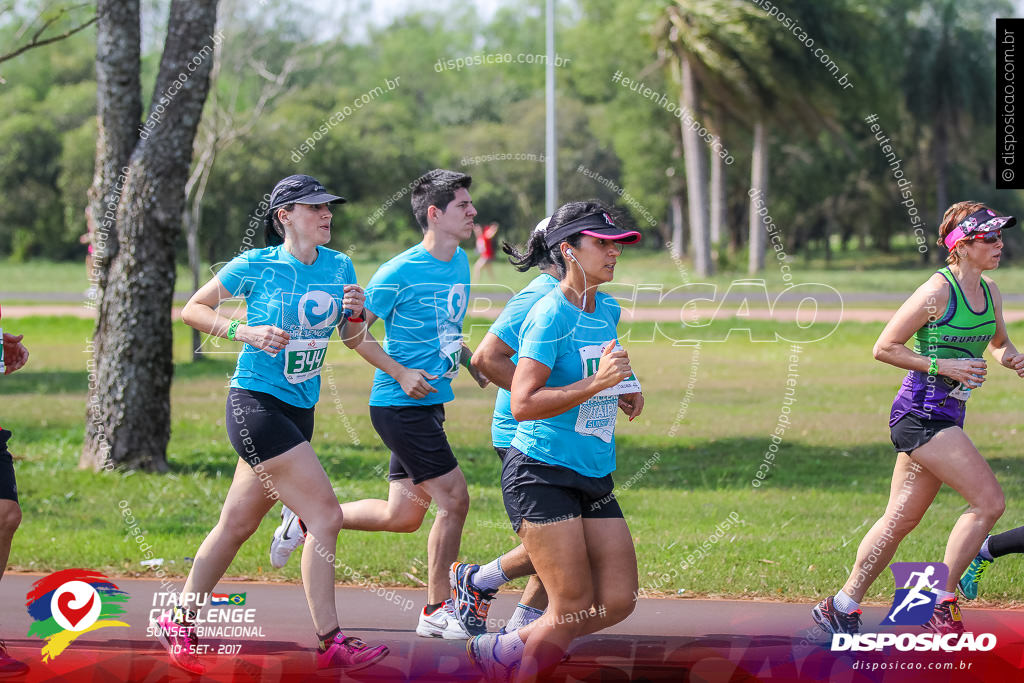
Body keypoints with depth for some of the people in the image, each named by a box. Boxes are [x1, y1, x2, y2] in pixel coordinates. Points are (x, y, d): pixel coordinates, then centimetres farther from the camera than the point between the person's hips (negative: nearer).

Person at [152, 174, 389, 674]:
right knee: (326, 516, -15)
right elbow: (193, 309, -1)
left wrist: (354, 313, -7)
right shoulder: (256, 266, -9)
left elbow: (350, 340, 15)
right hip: (255, 403, -7)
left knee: (237, 524, 14)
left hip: (299, 409, 7)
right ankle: (330, 643, -13)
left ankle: (178, 624, 27)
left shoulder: (339, 267, 7)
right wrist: (244, 332, -16)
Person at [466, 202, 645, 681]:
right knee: (574, 609, -11)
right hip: (542, 474, -8)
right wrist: (596, 383, -28)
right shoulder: (550, 314, -14)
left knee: (617, 602, 1)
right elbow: (522, 403, -23)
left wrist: (624, 391, 16)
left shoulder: (607, 311, 11)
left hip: (595, 479, 8)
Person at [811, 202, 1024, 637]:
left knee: (901, 519, 12)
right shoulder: (938, 292, -15)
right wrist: (943, 366, -18)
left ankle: (842, 606, 21)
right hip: (920, 414, -8)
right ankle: (941, 603, -7)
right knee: (989, 501, -15)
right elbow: (885, 348, -11)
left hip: (947, 417, 8)